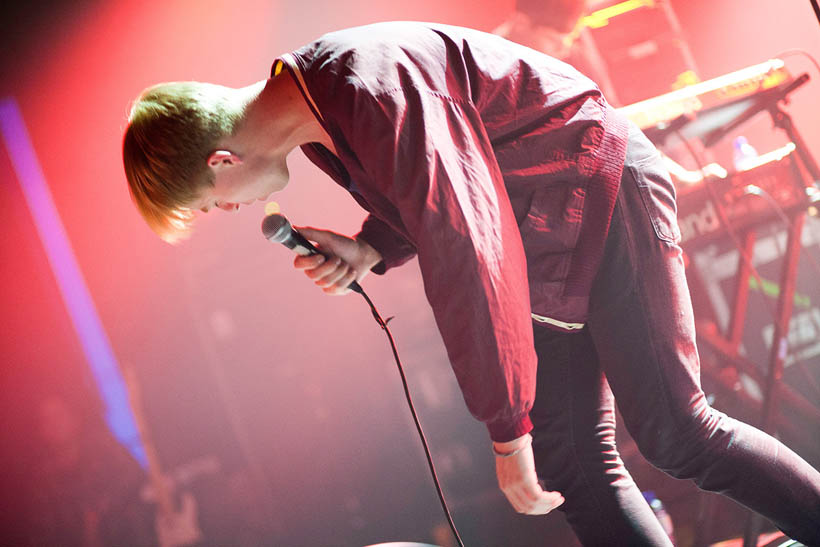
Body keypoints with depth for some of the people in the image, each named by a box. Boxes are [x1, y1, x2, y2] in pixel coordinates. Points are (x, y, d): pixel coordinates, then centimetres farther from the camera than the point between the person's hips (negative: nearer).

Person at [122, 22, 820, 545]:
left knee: (673, 431, -12)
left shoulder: (372, 91, -30)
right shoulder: (313, 111, 2)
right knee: (571, 462, 0)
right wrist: (370, 248, -8)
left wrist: (508, 430, -29)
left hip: (605, 194, -9)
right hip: (540, 235, 9)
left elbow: (466, 251, -33)